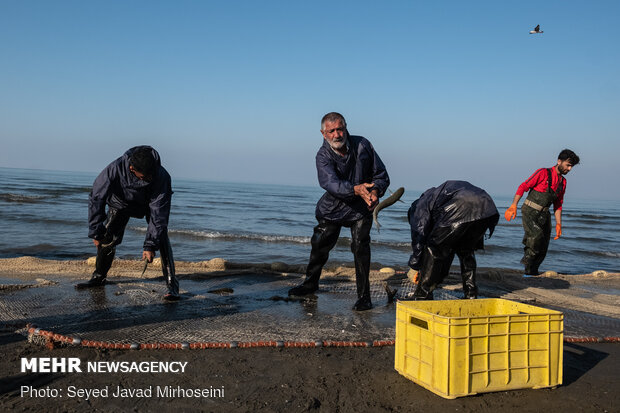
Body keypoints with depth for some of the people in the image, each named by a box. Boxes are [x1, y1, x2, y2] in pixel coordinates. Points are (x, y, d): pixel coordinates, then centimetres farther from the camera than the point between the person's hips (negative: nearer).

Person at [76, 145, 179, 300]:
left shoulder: (161, 176, -40)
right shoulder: (115, 169, -39)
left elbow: (158, 212, -35)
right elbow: (96, 199, -27)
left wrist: (150, 245, -36)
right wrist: (96, 232, -25)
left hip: (151, 202, -1)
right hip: (122, 201, 2)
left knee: (161, 237, -19)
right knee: (107, 237, -2)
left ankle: (172, 286, -17)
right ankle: (99, 277, 23)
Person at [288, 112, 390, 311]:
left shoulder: (362, 145, -12)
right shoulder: (323, 155, -15)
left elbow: (382, 175, -5)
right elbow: (331, 183, -34)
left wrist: (375, 191, -27)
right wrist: (356, 189, -52)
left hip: (360, 207, -1)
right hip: (333, 207, 1)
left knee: (360, 247, -15)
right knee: (319, 244, 9)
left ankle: (364, 296, -5)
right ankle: (311, 283, 34)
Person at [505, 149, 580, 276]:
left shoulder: (562, 182, 13)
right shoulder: (543, 173, -8)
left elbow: (558, 205, 20)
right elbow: (523, 187, -13)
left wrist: (558, 224, 14)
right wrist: (514, 205, -24)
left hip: (544, 215, 7)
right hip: (530, 212, -7)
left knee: (542, 249, 4)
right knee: (536, 235, -31)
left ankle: (530, 273, 19)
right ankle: (528, 256, -4)